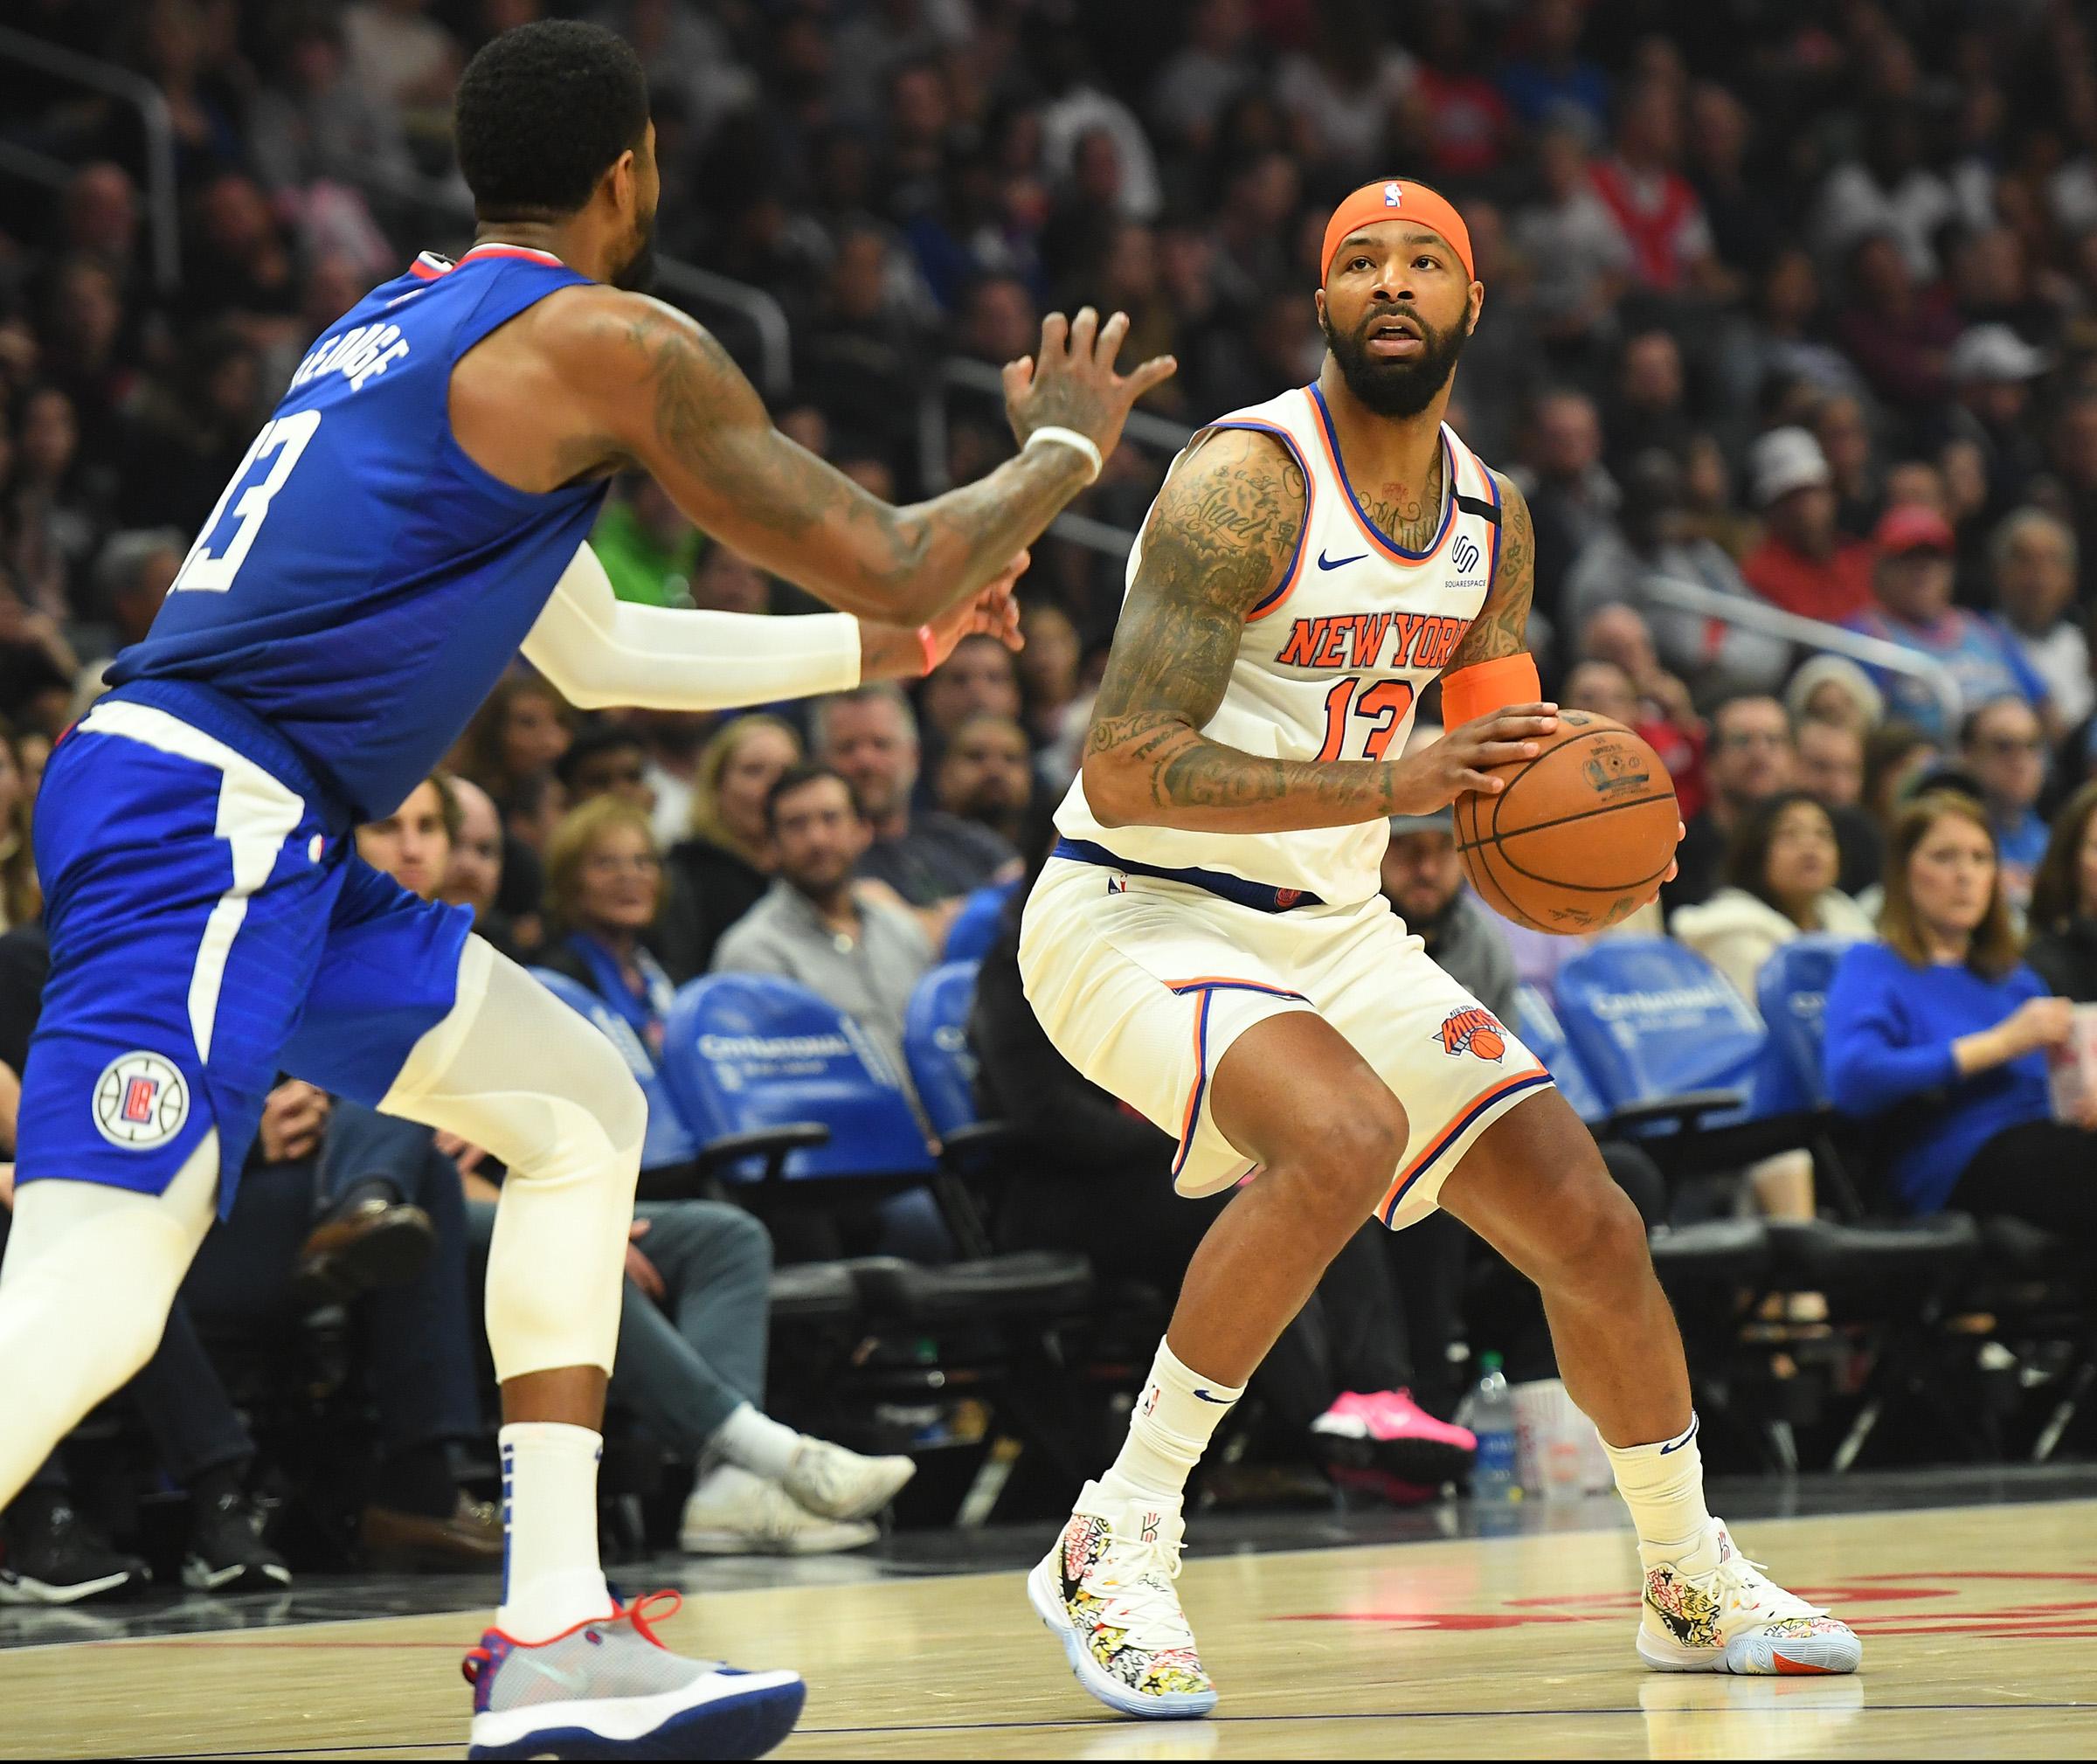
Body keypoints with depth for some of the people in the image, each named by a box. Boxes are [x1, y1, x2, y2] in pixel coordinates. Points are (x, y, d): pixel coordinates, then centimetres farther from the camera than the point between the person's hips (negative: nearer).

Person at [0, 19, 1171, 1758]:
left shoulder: (413, 319, 24)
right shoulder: (614, 343, -4)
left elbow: (600, 653, 36)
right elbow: (891, 566, 0)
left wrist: (876, 648, 42)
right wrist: (1064, 445, 18)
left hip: (262, 833, 10)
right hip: (204, 815, -10)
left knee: (578, 1105, 18)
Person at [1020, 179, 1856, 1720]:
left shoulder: (1494, 521, 4)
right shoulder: (1248, 482, -20)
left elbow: (1498, 757, 18)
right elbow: (1124, 773, -26)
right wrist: (1393, 785, -32)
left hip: (1335, 929, 7)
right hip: (1138, 915, -7)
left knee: (1589, 1223, 4)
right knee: (1346, 1135, -35)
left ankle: (1695, 1587, 27)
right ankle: (1115, 1544, -25)